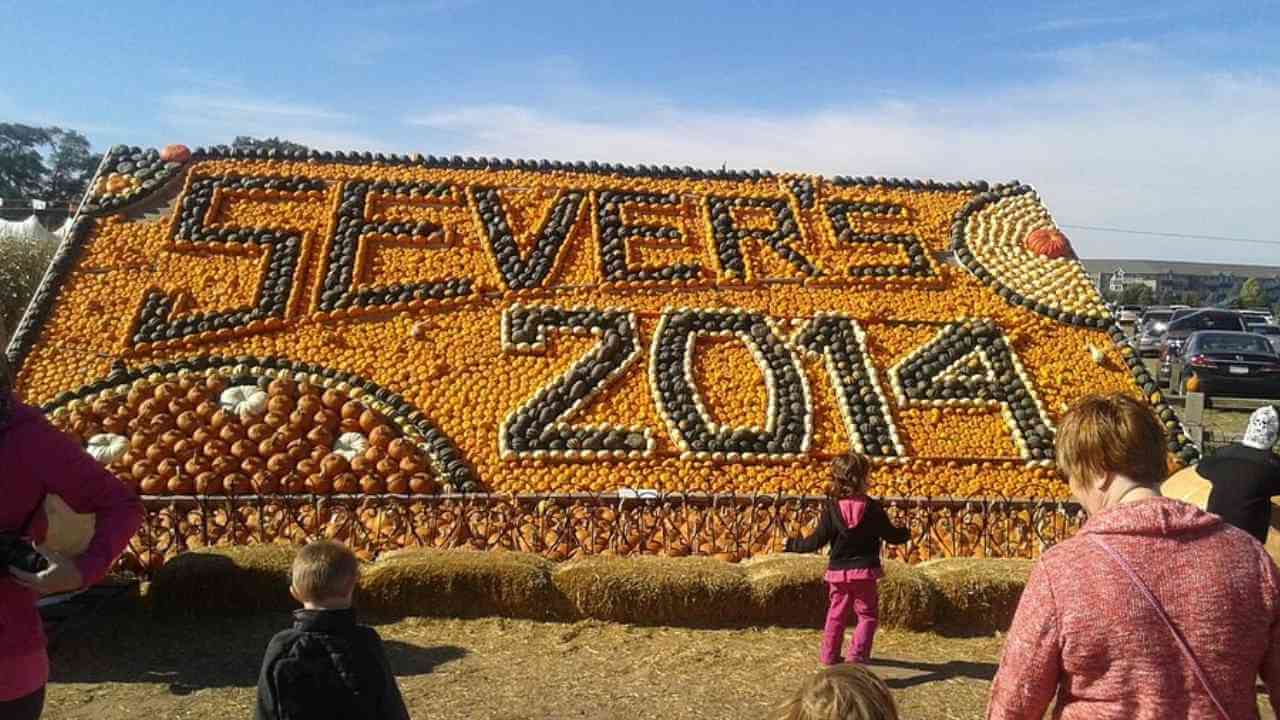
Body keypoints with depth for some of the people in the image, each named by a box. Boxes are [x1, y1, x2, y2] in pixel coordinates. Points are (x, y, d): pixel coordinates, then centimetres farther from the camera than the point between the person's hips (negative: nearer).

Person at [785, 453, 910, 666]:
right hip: (864, 571, -2)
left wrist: (792, 544, 6)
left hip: (838, 571, 2)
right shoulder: (872, 508, -10)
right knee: (868, 615, 9)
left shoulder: (831, 509, -9)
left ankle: (829, 655, 23)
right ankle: (858, 655, -1)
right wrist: (906, 533, 23)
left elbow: (817, 541, -8)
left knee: (836, 615, 17)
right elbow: (891, 535, 1)